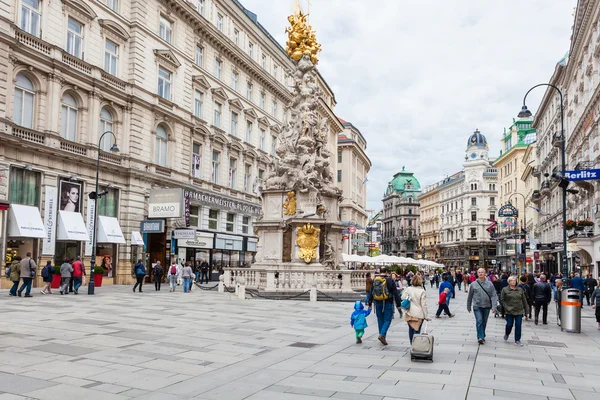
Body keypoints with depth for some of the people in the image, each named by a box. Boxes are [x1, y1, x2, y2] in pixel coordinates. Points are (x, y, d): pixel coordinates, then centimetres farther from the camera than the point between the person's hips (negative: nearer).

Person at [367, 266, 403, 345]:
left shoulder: (374, 280, 4)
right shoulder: (389, 280, -7)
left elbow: (371, 293, 9)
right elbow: (395, 293, -7)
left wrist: (370, 304, 17)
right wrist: (398, 305, -4)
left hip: (378, 303, 4)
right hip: (388, 303, -4)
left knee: (380, 319, 14)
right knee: (387, 320, 1)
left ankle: (382, 336, 18)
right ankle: (382, 335, -17)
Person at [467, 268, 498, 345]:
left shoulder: (490, 284, -2)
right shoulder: (473, 284, -2)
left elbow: (494, 296, -5)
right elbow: (470, 296, 7)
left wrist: (494, 306, -14)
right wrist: (468, 306, 13)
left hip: (487, 306, 1)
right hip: (477, 306, -1)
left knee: (484, 322, 14)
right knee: (479, 321, -13)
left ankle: (482, 336, 30)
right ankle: (480, 337, -10)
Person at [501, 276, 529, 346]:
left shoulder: (520, 290, 9)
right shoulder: (505, 290, -1)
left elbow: (524, 300, 12)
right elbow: (502, 300, -2)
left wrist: (526, 309, 9)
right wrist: (506, 308, -11)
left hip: (519, 311, 2)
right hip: (509, 311, -2)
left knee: (518, 326, 0)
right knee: (509, 324, 1)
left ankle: (517, 340, 11)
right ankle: (506, 334, 32)